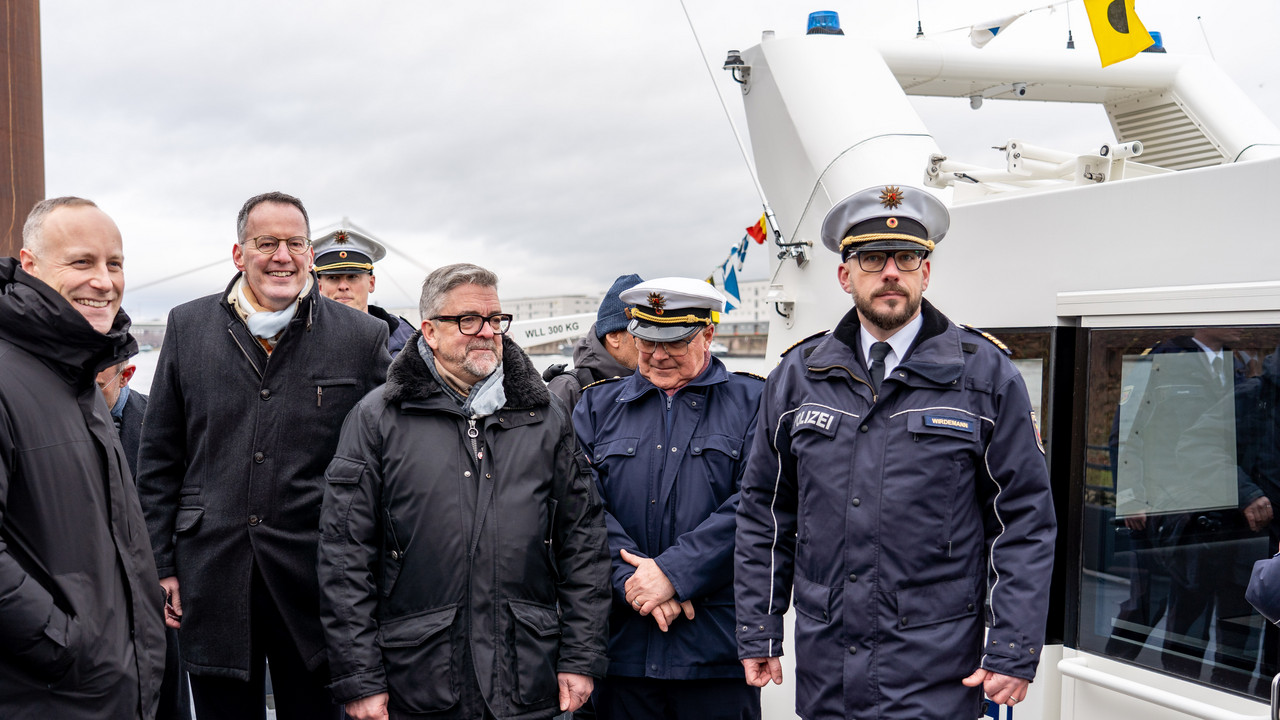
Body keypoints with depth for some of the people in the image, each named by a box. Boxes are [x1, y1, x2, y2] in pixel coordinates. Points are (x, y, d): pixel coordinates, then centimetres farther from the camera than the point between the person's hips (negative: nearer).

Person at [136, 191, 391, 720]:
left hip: (316, 580, -1)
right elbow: (159, 458, 9)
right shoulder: (187, 327, 5)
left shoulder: (363, 337, -1)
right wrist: (160, 564, 5)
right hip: (211, 576, 2)